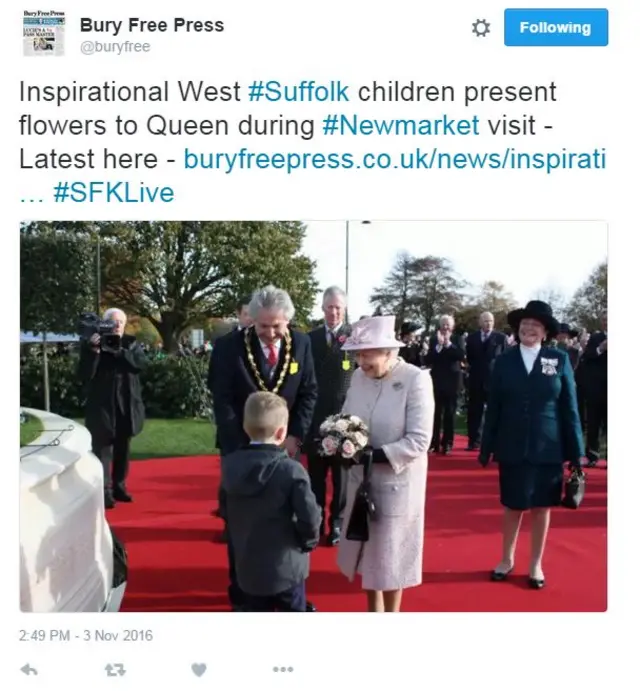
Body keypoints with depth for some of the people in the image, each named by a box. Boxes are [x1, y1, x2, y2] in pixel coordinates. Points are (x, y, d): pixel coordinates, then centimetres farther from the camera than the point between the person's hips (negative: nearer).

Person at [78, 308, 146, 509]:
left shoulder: (131, 344, 7)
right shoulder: (92, 344, -1)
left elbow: (141, 363, -11)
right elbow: (84, 375, -11)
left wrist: (117, 351, -18)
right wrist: (94, 351, -22)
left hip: (126, 405, 3)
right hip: (102, 405, -3)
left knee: (122, 449, 12)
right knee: (102, 449, -8)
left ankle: (119, 487, 24)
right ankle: (104, 492, -5)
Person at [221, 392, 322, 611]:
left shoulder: (230, 465, -5)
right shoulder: (291, 470, -20)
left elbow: (230, 516, 5)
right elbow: (310, 518, -19)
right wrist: (307, 542, 0)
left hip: (248, 568, 4)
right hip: (286, 567, -4)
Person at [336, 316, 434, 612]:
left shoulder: (416, 379, -19)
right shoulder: (359, 376, -2)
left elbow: (419, 441, -21)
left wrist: (375, 454, -27)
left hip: (397, 481, -5)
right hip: (361, 478, 5)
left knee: (391, 552, 12)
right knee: (367, 549, 18)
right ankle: (373, 610, 40)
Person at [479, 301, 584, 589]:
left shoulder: (560, 359, -3)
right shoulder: (505, 360, -1)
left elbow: (569, 407, -2)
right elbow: (493, 407, 1)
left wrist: (575, 451, -3)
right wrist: (487, 448, 1)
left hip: (547, 448, 0)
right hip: (512, 448, 1)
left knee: (541, 507, 11)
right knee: (513, 506, 12)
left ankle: (536, 564, 28)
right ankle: (507, 559, 31)